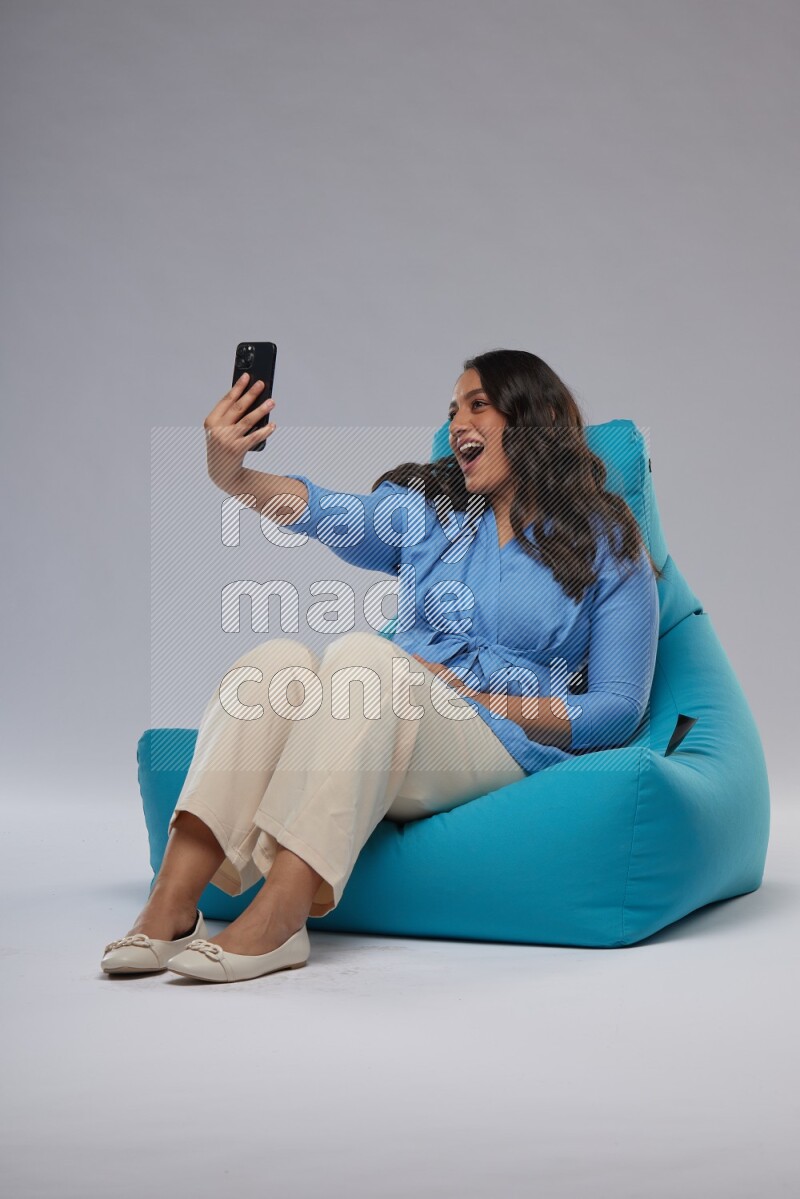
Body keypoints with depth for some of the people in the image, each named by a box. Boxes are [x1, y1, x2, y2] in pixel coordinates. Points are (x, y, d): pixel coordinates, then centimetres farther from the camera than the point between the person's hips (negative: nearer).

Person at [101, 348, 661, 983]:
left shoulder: (609, 550, 8)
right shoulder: (429, 509, 17)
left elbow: (619, 710, 2)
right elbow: (328, 512, -4)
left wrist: (478, 698, -8)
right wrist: (231, 475, -26)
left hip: (501, 748, -3)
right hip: (386, 741, 4)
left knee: (362, 654, -32)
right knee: (279, 657, -28)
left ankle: (273, 924, -43)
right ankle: (171, 906, -36)